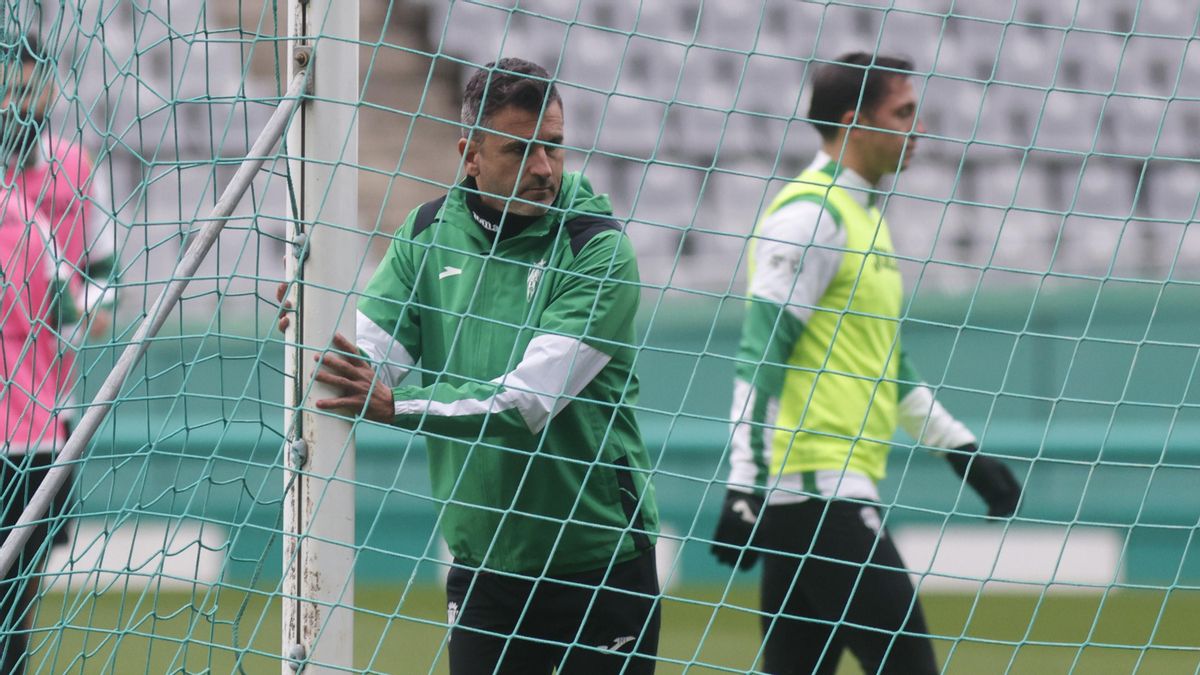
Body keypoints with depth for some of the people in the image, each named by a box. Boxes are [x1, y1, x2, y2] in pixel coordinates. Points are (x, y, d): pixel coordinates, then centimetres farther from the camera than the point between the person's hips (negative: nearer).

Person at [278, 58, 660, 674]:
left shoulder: (597, 248, -13)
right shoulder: (427, 233, 2)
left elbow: (532, 398, -23)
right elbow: (367, 363, -6)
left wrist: (397, 404, -31)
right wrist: (320, 339, -28)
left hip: (600, 561, -3)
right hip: (483, 568, 3)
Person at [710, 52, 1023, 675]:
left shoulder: (861, 217, 21)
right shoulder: (811, 215, -10)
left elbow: (883, 364, 29)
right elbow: (759, 355, -17)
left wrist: (963, 452, 29)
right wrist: (745, 484, -23)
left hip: (840, 491, 10)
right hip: (815, 486, -10)